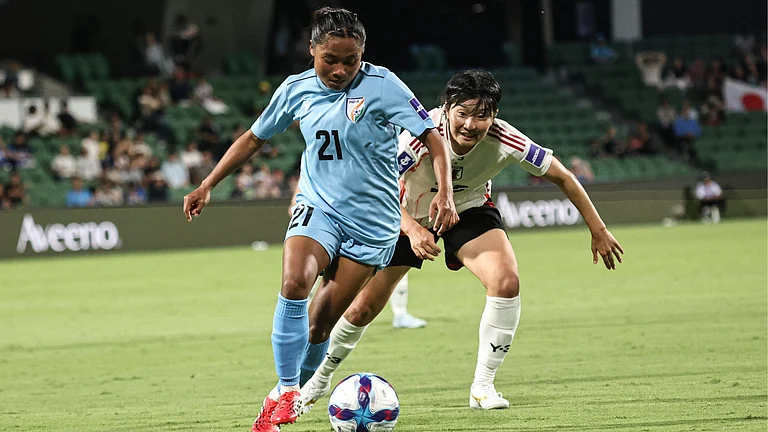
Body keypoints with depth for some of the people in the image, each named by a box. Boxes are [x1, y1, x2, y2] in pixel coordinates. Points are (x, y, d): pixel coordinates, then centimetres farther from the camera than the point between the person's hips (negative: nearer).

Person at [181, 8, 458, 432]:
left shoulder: (382, 85, -11)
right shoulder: (297, 90, 1)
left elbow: (432, 137, -11)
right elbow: (254, 138, 15)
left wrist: (444, 193, -26)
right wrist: (207, 186, 14)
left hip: (372, 221, -2)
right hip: (317, 206, 2)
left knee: (320, 322, -3)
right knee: (294, 283, -28)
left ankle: (291, 394, 20)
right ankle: (286, 389, -18)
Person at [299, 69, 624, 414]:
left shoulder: (504, 140, -30)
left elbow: (562, 177, -15)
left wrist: (598, 230, -10)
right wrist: (412, 229, -55)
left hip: (470, 210, 1)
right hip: (408, 216, -1)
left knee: (506, 282, -26)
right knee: (363, 308, 1)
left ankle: (483, 386, -12)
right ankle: (322, 376, 31)